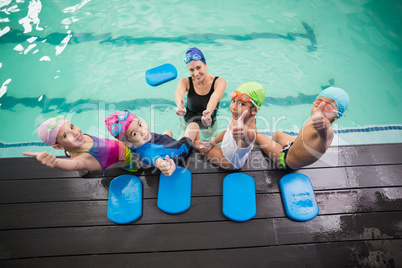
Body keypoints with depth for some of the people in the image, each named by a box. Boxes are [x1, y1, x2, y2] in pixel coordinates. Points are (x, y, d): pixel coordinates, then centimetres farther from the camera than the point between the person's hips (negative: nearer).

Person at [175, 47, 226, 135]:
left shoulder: (219, 82, -17)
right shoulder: (185, 82, -13)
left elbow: (215, 97, -41)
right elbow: (178, 93, -38)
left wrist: (208, 112, -65)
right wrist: (179, 105, -65)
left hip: (210, 124, -1)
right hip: (188, 122, 1)